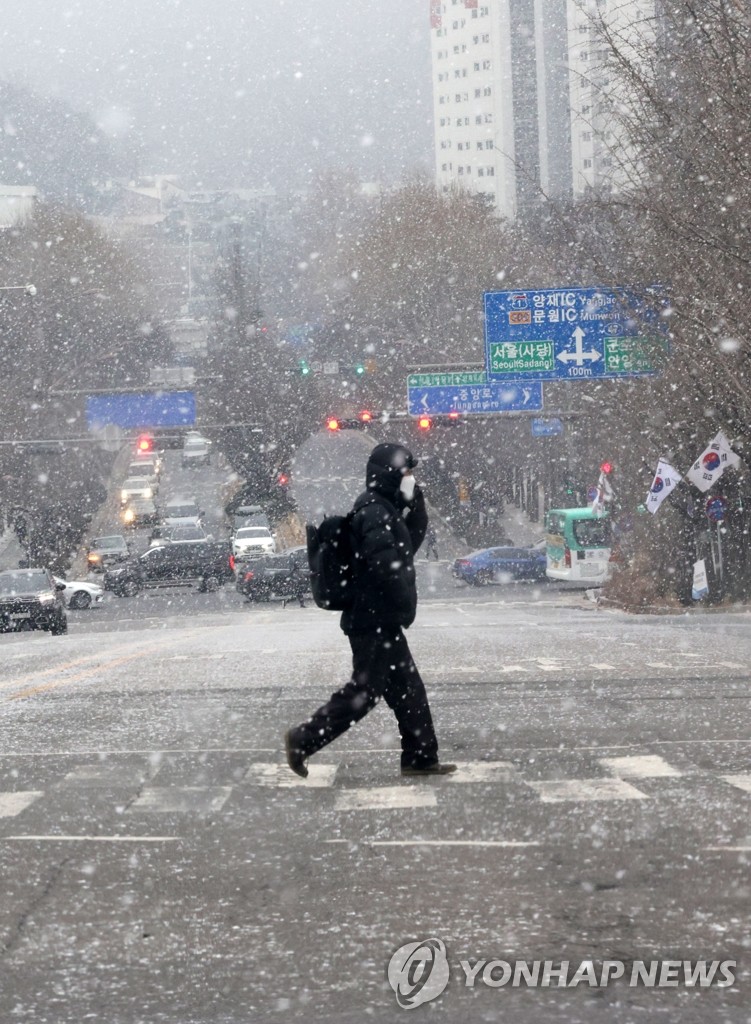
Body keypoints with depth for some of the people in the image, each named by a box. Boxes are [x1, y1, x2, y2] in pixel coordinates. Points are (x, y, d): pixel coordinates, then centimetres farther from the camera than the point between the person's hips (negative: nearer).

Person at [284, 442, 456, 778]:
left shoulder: (386, 508, 14)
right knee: (364, 691, -7)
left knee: (408, 690, 12)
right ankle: (303, 740, -1)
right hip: (374, 621, -10)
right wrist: (406, 603, -14)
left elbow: (414, 536, 24)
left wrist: (414, 499, 9)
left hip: (382, 621, 10)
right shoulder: (374, 512, -17)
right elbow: (386, 565, -27)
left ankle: (420, 758, 18)